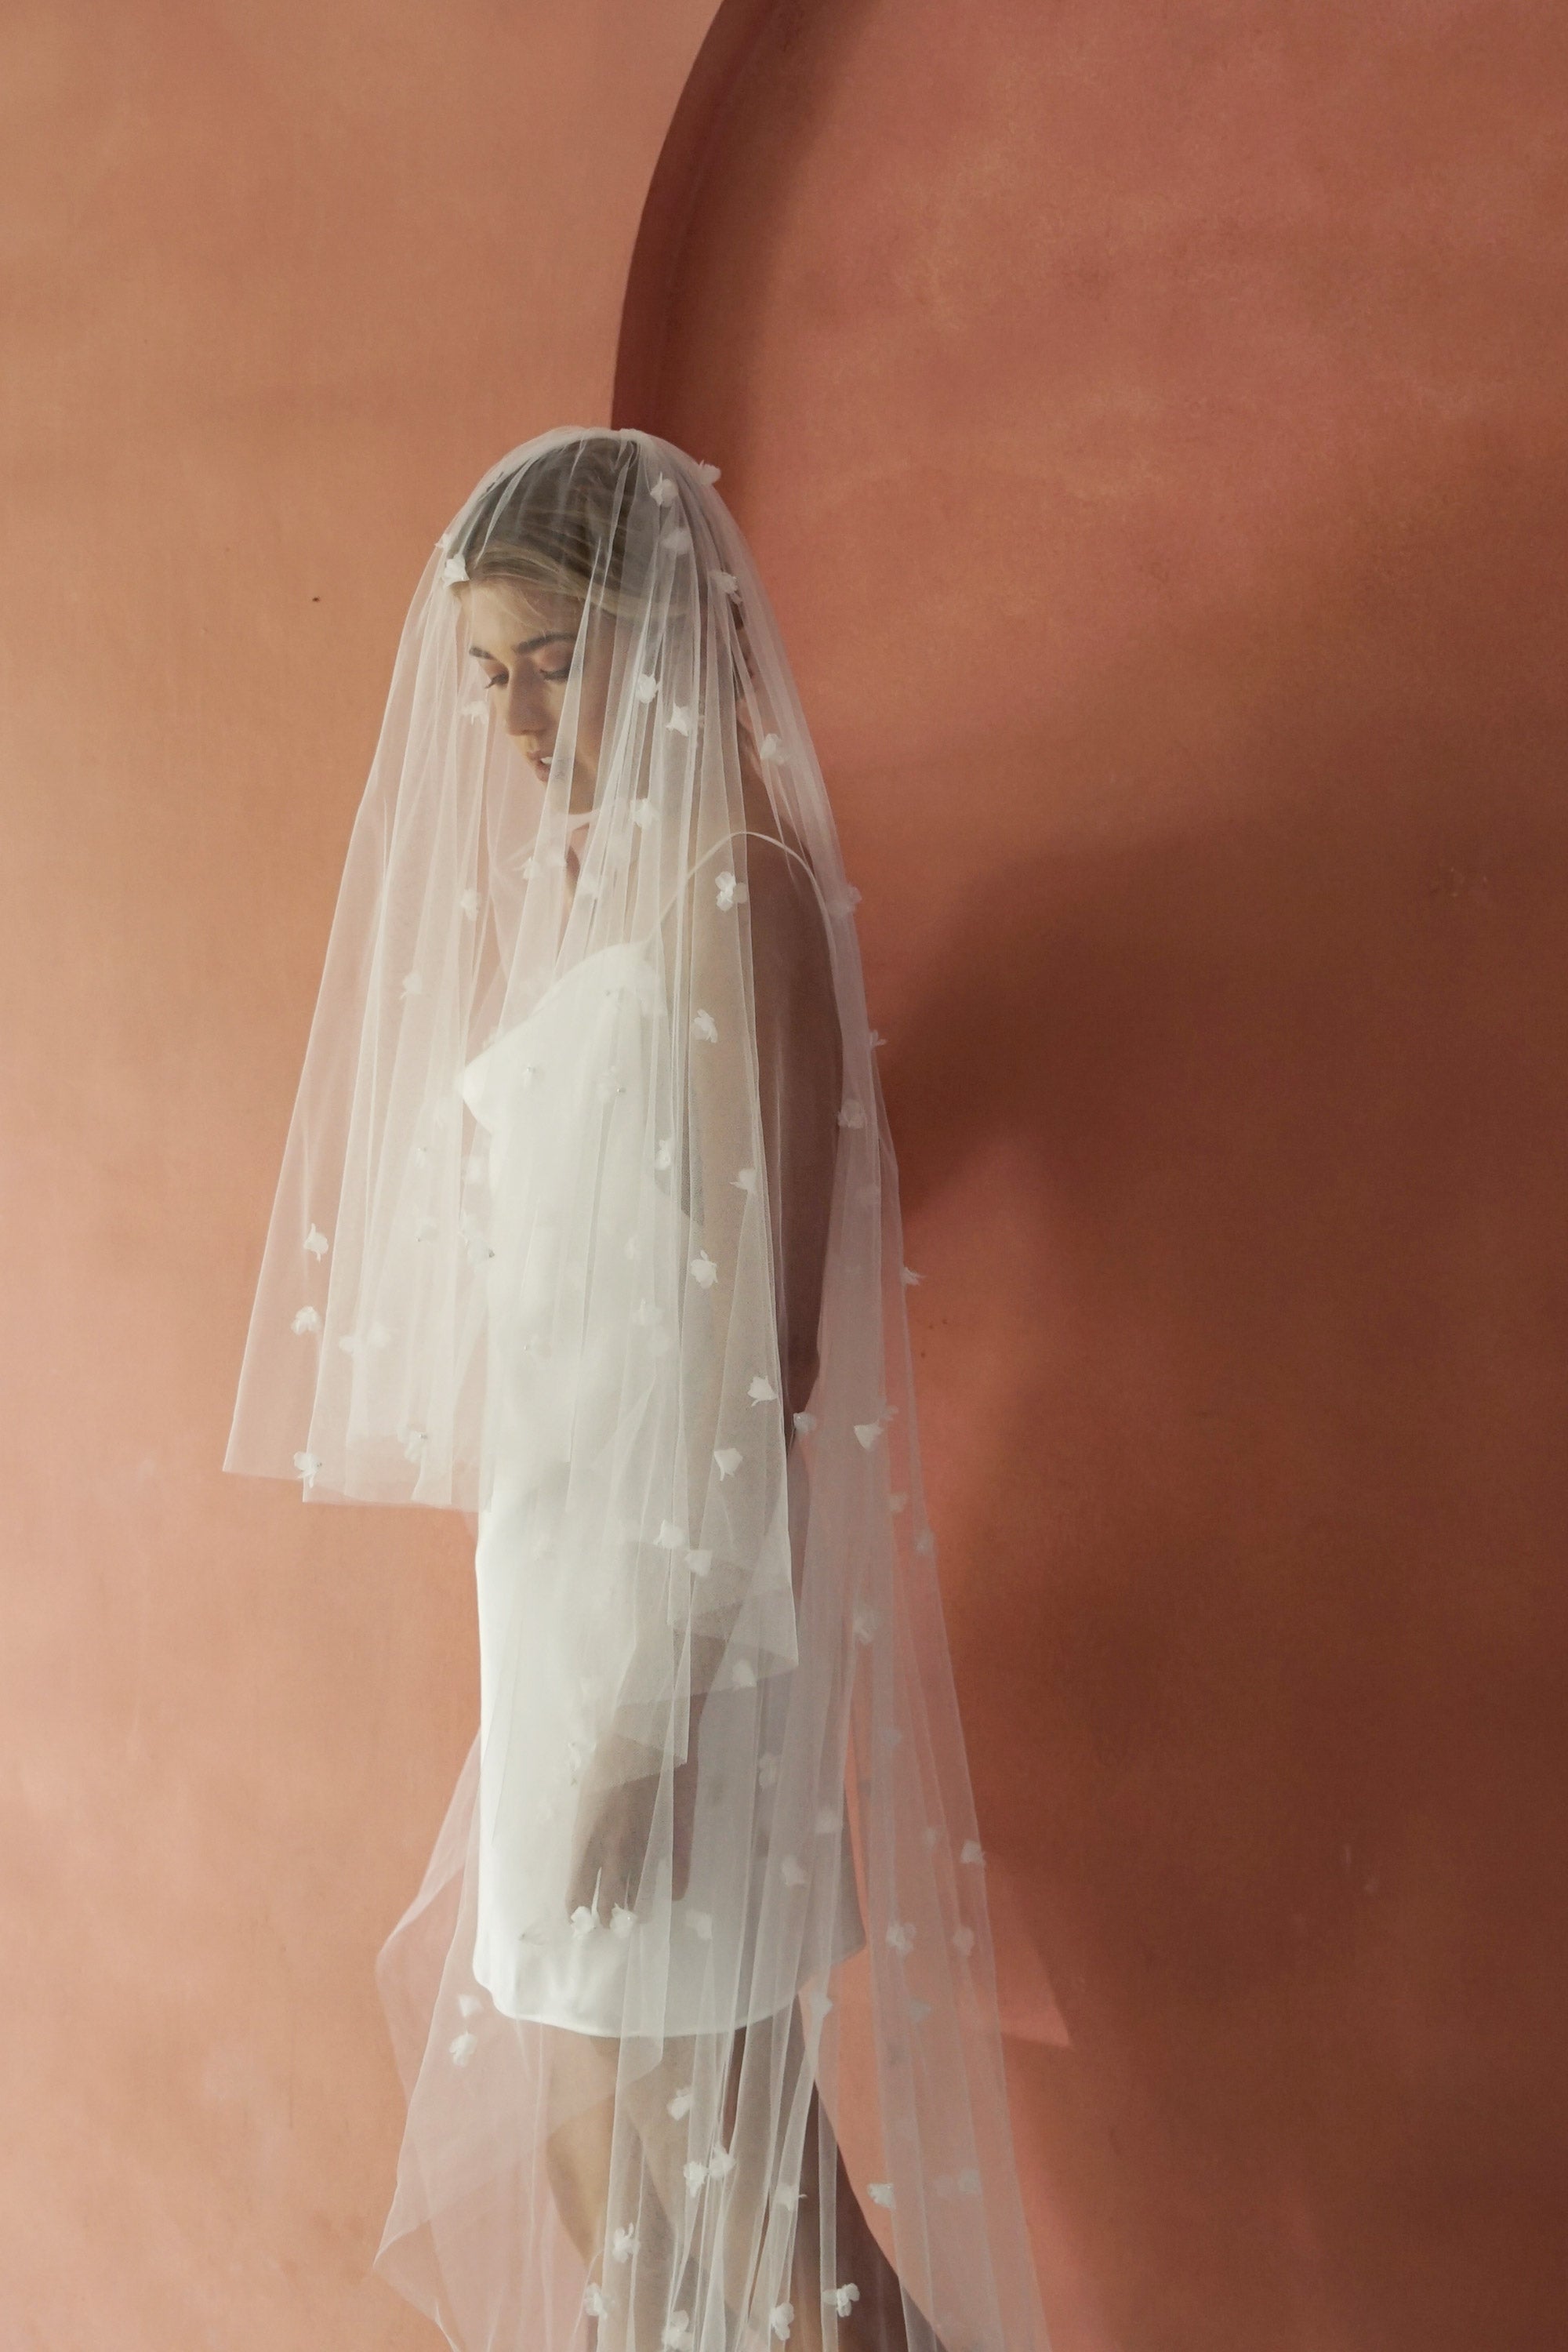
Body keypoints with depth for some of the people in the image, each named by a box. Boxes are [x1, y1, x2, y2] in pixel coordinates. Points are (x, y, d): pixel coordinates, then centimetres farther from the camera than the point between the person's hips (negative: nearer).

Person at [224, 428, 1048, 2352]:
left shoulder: (733, 892, -15)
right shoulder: (579, 889, 11)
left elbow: (754, 1325, -19)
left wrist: (655, 1692, -18)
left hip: (683, 1579, -9)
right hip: (559, 1556, 9)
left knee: (691, 2110, 6)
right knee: (584, 2131, 20)